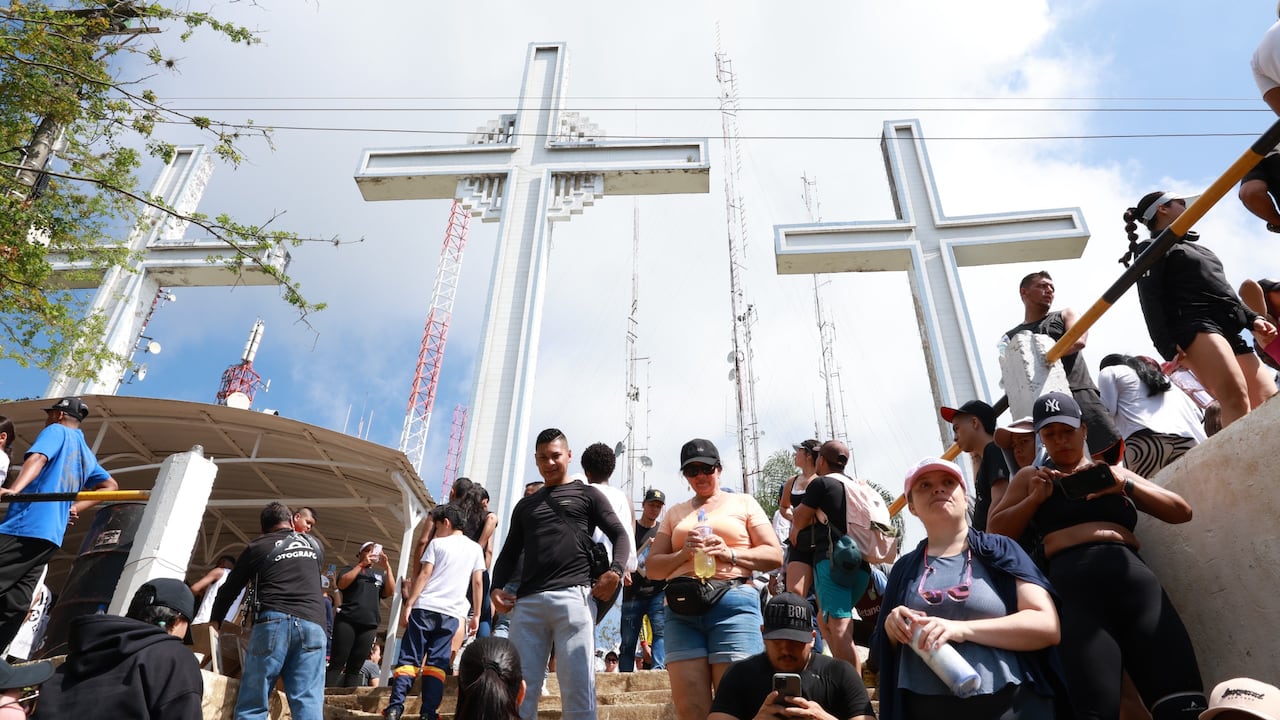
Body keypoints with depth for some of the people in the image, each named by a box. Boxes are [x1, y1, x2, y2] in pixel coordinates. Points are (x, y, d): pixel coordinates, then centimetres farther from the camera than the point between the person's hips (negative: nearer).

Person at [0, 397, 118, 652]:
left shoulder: (56, 431, 4)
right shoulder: (86, 454, 26)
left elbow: (37, 458, -16)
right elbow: (110, 485, 26)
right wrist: (75, 508, 18)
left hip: (25, 525, -8)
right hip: (51, 534, 8)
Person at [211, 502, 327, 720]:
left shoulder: (257, 547, 16)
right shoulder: (314, 544, 23)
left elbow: (229, 590, 24)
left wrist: (214, 622, 38)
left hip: (274, 621, -2)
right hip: (313, 625, 2)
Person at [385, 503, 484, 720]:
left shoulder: (437, 543, 6)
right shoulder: (475, 548, 13)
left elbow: (425, 575, -2)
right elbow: (478, 583, 9)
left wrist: (408, 605, -2)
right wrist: (476, 615, 13)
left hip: (425, 608, -2)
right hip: (451, 613, 2)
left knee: (409, 658, 2)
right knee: (437, 664, 2)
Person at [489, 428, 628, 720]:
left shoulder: (587, 495, 16)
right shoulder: (525, 505, 27)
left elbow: (619, 535, 8)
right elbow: (509, 552, 25)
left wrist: (616, 570, -11)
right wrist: (496, 587, 6)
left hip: (573, 596, -4)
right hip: (527, 602, 4)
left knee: (578, 690, -8)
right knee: (519, 690, 1)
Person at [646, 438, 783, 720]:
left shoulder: (743, 503, 14)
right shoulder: (675, 513, 21)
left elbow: (774, 555, 6)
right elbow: (652, 567, 15)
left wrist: (729, 553, -10)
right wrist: (683, 554, -5)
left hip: (733, 602, -3)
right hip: (681, 609, 3)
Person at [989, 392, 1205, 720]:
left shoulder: (1114, 472, 29)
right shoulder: (1031, 477, 23)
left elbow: (1182, 511, 23)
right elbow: (996, 530, 16)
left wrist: (1126, 485, 8)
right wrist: (1035, 498, 2)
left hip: (1131, 574, 3)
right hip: (1073, 582, -2)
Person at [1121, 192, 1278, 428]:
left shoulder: (1195, 247, 34)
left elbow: (1225, 290, 34)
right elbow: (1150, 299, -7)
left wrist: (1252, 318, 15)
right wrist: (1167, 345, -20)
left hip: (1229, 332, 9)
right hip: (1194, 328, -9)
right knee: (1237, 399, -28)